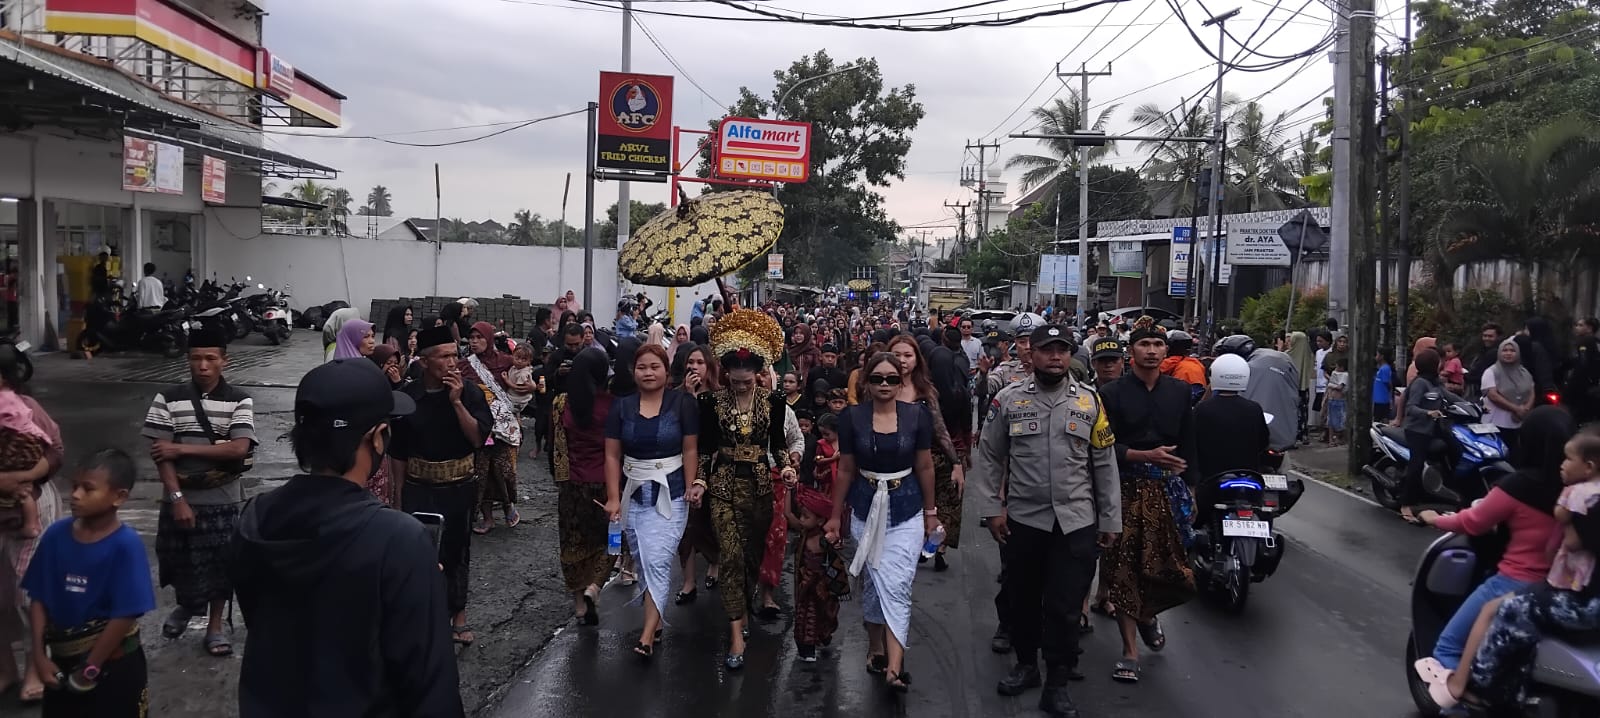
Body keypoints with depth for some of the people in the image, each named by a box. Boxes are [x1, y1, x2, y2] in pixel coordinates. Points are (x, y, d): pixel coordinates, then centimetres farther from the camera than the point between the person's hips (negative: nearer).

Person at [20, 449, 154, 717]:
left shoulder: (126, 544, -20)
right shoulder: (56, 534, -6)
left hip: (113, 663, -4)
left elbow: (126, 614, -18)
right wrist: (39, 654, -4)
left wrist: (90, 669, -13)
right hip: (62, 660, 4)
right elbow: (38, 598, 0)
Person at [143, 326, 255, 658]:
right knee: (180, 562, 14)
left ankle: (215, 626, 24)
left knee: (220, 564, 8)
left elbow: (239, 448, -17)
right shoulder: (168, 399, -4)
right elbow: (160, 454, -7)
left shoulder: (239, 401, -6)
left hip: (223, 500, -1)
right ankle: (186, 605, 43)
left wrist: (182, 448, -18)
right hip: (181, 498, 1)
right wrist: (177, 499, -14)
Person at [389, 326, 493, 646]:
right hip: (419, 488, 0)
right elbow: (398, 453, 2)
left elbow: (478, 438, -16)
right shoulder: (407, 398, -5)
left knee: (456, 552, 12)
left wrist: (457, 402, -23)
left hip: (459, 487, 0)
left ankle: (457, 614, 25)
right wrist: (400, 495, 4)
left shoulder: (470, 394, -5)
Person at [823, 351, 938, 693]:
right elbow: (845, 470, 3)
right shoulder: (852, 417, -6)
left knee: (897, 586, -10)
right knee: (872, 584, 12)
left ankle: (894, 667, -11)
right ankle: (875, 649, 30)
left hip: (905, 510, -1)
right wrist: (835, 516, 6)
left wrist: (930, 512, 9)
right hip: (866, 509, 1)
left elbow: (925, 467, 3)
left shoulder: (917, 415, -7)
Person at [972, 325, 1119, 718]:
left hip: (1077, 521, 0)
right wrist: (992, 508, -3)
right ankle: (1026, 664, 35)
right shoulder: (1009, 399, -1)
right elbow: (988, 458, 3)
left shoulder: (1089, 400, 2)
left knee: (1065, 606, 2)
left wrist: (1111, 519, 4)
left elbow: (1104, 463, 5)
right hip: (1023, 519, 0)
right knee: (1023, 598, 14)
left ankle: (1057, 685, 15)